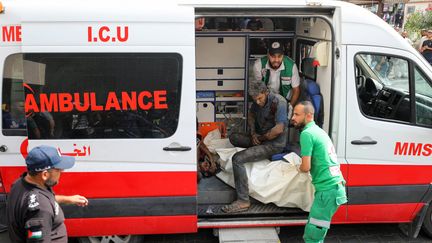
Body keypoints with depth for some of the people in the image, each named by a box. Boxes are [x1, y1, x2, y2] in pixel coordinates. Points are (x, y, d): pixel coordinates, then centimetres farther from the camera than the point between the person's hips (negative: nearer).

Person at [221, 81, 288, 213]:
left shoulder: (278, 102, -22)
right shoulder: (257, 101, 2)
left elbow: (279, 129, -30)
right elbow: (251, 115, 21)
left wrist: (261, 137, -15)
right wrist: (253, 133, 3)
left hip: (274, 144, -9)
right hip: (261, 137, 9)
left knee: (237, 159, -22)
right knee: (233, 137, 20)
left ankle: (243, 201, -19)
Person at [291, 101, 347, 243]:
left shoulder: (307, 133, -11)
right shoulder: (318, 130, 18)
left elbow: (306, 167, -13)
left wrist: (298, 168, 6)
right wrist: (303, 165, 19)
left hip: (327, 189, -10)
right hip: (335, 187, 10)